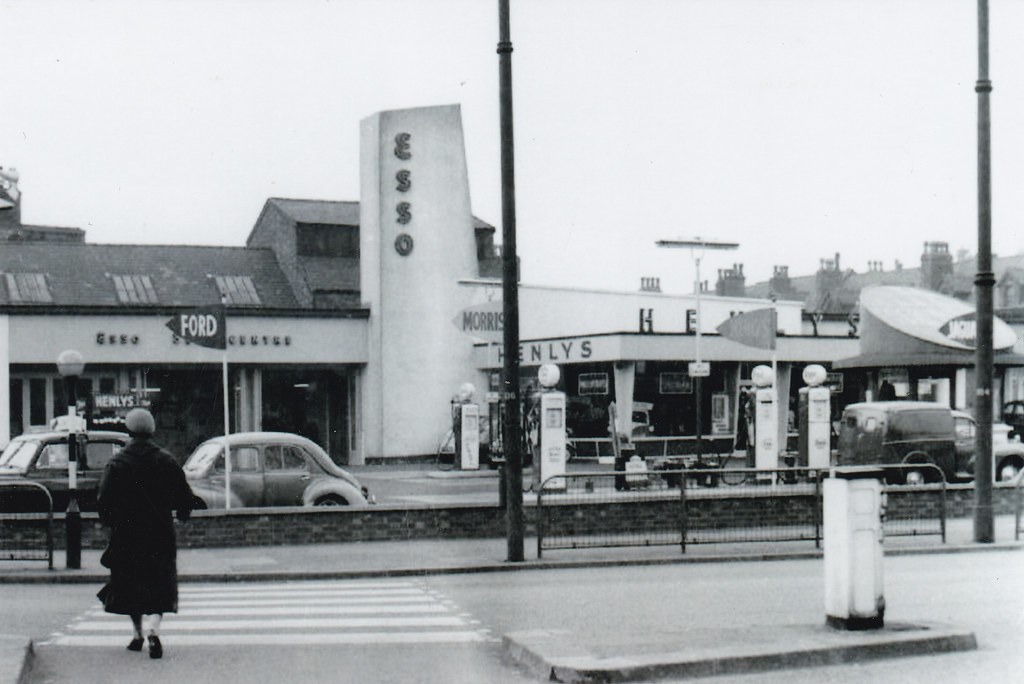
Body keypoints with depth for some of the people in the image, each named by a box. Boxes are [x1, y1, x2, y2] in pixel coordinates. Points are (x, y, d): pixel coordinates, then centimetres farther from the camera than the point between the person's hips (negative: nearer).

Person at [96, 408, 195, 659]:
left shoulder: (116, 464, -6)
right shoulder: (166, 461, -3)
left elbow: (104, 500, -7)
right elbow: (185, 497, 0)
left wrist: (110, 521, 11)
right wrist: (182, 515, 19)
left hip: (126, 534, 0)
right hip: (159, 535, 0)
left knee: (129, 584, 15)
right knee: (159, 585, 2)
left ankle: (137, 634, 21)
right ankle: (153, 630, -19)